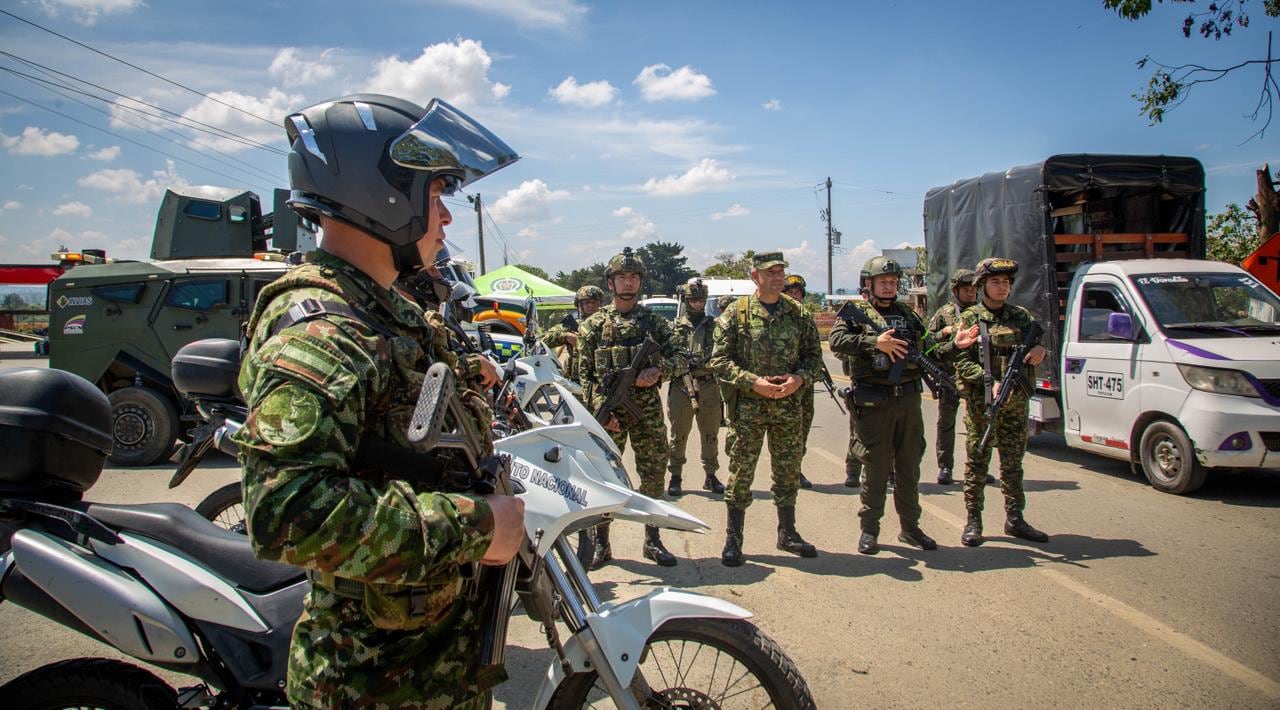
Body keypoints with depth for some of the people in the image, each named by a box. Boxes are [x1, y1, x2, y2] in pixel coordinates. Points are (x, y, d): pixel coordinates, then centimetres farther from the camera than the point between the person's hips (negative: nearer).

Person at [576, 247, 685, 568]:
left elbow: (678, 356, 8)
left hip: (648, 408, 2)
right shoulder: (593, 324, 5)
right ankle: (601, 543, 14)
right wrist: (601, 408, -10)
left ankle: (653, 540, 18)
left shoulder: (654, 321, 10)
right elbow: (585, 373, 1)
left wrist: (659, 370, -13)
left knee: (654, 475, 5)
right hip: (608, 410, -2)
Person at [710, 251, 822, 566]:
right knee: (741, 474, 1)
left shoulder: (798, 313, 7)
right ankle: (733, 539, 11)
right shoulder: (736, 313, -3)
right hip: (748, 406, -3)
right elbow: (720, 359, -6)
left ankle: (787, 533, 28)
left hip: (789, 405, 4)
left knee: (788, 472, 12)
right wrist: (753, 381, -17)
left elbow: (813, 354, 10)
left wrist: (799, 378, -9)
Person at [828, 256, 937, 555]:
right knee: (876, 467, 1)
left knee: (909, 466, 11)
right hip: (875, 403, -5)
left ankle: (910, 527, 23)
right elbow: (836, 339, -17)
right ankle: (869, 529, 12)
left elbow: (928, 348, 20)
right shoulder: (857, 313, 0)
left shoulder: (908, 313, 16)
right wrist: (874, 342, -23)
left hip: (909, 399, 5)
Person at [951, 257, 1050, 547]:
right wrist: (990, 381, -22)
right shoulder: (970, 318, -1)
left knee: (1013, 463, 11)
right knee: (977, 463, 2)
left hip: (1016, 402, 4)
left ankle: (1014, 519, 20)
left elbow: (1037, 344, 18)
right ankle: (973, 522, 9)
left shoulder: (1021, 316, 11)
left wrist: (1040, 349, -6)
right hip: (980, 403, -4)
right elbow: (962, 362, -8)